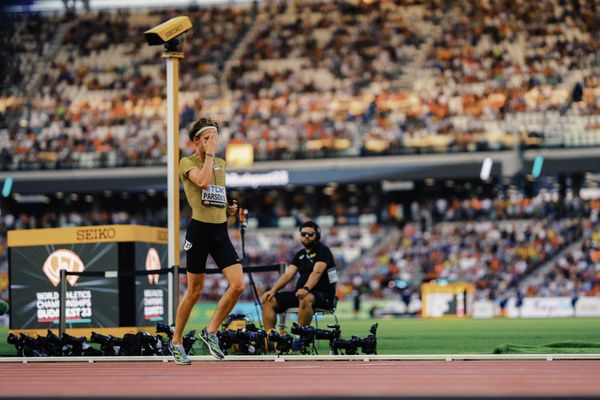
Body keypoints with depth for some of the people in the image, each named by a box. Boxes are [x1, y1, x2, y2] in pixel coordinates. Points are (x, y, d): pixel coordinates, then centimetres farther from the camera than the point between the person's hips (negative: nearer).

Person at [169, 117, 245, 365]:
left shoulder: (221, 164, 16)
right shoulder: (187, 162, -4)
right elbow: (202, 181, -24)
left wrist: (229, 208, 9)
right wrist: (209, 153, -15)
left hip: (221, 230, 6)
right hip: (199, 230, -6)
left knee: (238, 285, -9)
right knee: (194, 291, 1)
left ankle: (211, 332, 7)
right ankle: (176, 342, 18)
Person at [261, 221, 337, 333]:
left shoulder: (323, 251, -4)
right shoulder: (300, 255, 18)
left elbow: (317, 272, -21)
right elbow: (288, 274, 8)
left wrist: (306, 289, -39)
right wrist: (273, 290, -8)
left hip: (323, 295, -8)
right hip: (300, 293, 8)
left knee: (306, 299, -42)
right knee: (268, 300, -5)